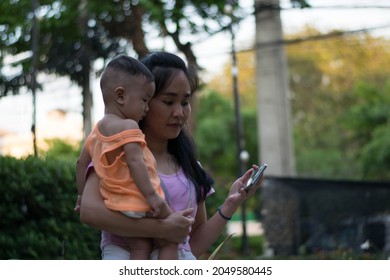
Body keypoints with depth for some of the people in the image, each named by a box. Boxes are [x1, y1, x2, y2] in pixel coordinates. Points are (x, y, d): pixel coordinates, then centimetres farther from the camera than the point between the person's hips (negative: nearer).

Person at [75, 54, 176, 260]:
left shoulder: (97, 131, 14)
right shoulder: (127, 126, -15)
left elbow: (81, 163, 20)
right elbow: (135, 162, -25)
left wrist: (82, 195, 29)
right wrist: (152, 195, -26)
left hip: (117, 207, 8)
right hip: (138, 206, -8)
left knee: (140, 248, 10)